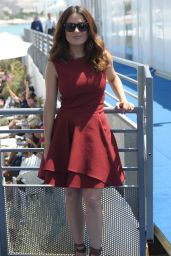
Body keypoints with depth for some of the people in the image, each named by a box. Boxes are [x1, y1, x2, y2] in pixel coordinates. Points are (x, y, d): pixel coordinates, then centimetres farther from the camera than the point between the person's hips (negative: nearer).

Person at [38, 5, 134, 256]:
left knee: (92, 199, -1)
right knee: (72, 196, 10)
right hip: (66, 133, 1)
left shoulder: (102, 56, 0)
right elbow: (49, 105, 0)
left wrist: (123, 99, 7)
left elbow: (113, 77, 23)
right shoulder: (55, 64, -4)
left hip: (95, 132, 0)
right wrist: (47, 145, 1)